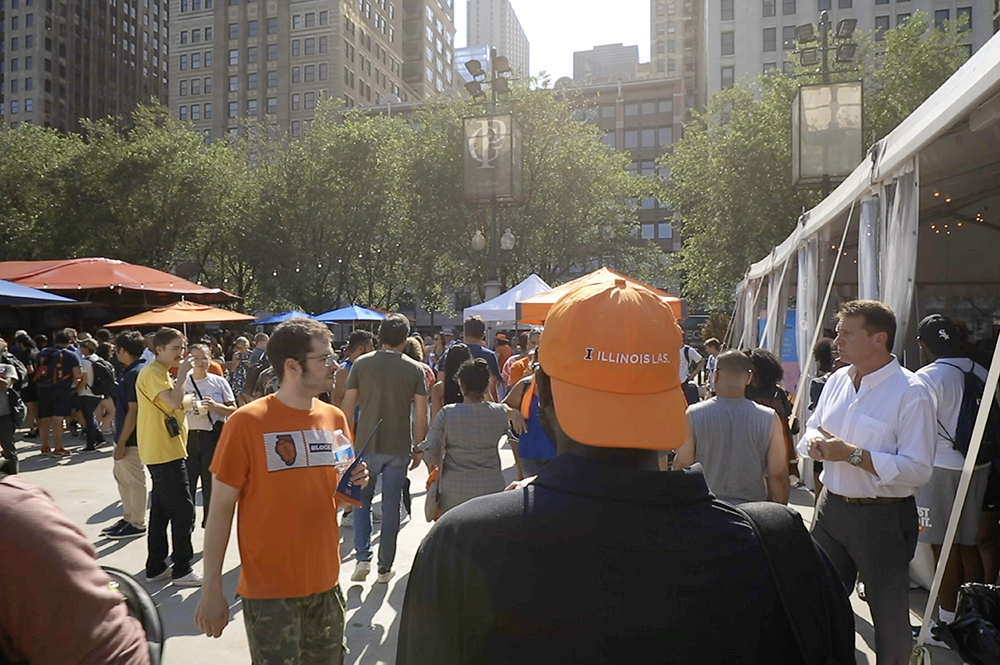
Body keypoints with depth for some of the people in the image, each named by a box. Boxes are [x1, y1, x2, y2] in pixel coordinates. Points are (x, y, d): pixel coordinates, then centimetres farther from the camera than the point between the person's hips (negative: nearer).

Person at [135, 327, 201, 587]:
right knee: (183, 510, -7)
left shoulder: (162, 372, 18)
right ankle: (182, 569, 0)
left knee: (161, 510, 14)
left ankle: (156, 567, 22)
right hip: (165, 452, -10)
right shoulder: (152, 372, -13)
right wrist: (183, 373, -18)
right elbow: (173, 402, -27)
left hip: (164, 451, 10)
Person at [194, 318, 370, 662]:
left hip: (325, 583, 5)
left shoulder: (335, 418, 1)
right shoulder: (247, 422, -14)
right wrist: (212, 589, -9)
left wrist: (354, 484, -8)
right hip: (270, 591, -5)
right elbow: (221, 508, -9)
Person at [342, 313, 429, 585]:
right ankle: (385, 567, 18)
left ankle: (363, 558, 10)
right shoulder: (414, 369, -3)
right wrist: (418, 448, 6)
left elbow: (348, 407, -2)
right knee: (391, 506, 10)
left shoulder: (361, 364, -2)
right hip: (399, 447, 0)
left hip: (367, 444, 0)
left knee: (362, 500, 18)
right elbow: (421, 415, -5)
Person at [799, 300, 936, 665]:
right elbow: (811, 429, 15)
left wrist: (853, 454, -25)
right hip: (831, 507, 6)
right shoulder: (837, 380, 5)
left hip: (883, 517, -6)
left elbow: (918, 469, -22)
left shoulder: (911, 393, -16)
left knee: (889, 614, 12)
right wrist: (814, 439, -8)